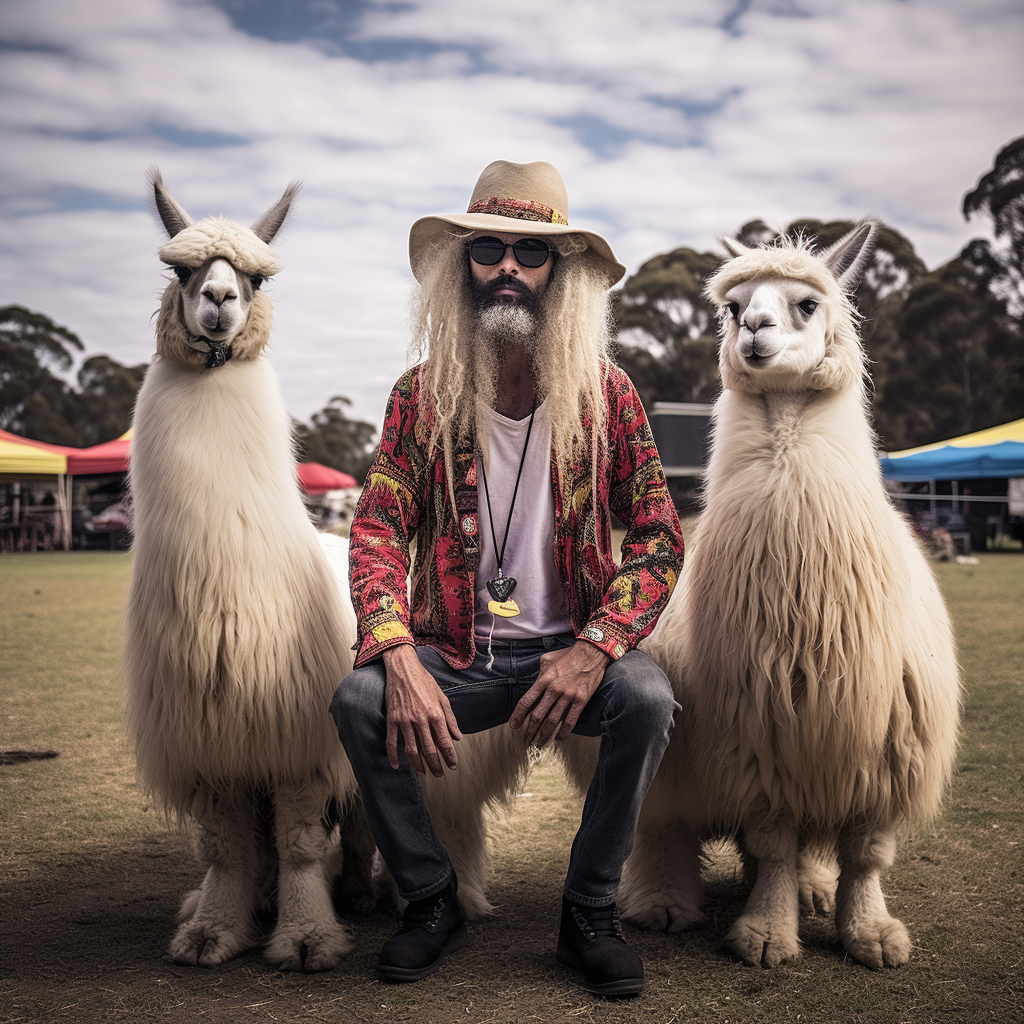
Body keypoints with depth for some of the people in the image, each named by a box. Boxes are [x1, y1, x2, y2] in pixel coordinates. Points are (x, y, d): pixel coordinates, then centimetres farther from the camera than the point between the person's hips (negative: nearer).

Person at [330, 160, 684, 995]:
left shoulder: (606, 394, -2)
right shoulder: (421, 395, -1)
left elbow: (660, 538, -5)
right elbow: (377, 531, -7)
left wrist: (590, 652, -21)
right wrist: (400, 660, -25)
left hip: (568, 649, 0)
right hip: (457, 654, 1)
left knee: (648, 698, -29)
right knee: (359, 698, -26)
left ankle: (590, 913, -6)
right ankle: (431, 901, -1)